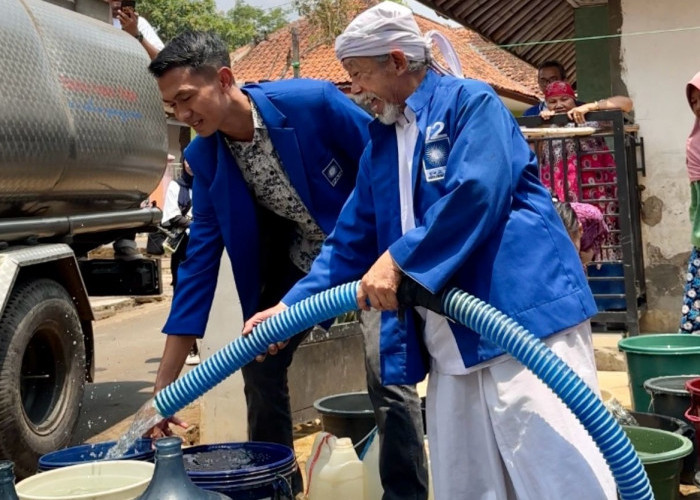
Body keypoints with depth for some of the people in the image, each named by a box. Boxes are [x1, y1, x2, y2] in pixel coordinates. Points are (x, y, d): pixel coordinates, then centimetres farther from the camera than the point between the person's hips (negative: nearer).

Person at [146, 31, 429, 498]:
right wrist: (165, 385, -12)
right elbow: (200, 263, -10)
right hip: (299, 259, 5)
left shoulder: (313, 102, -29)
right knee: (260, 365, 4)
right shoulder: (205, 159, -13)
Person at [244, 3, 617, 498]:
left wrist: (399, 260, -14)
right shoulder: (381, 145, 20)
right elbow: (351, 243, 20)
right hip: (451, 345, 8)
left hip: (525, 316, -8)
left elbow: (477, 195, -17)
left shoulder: (470, 102, -1)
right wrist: (292, 306, 12)